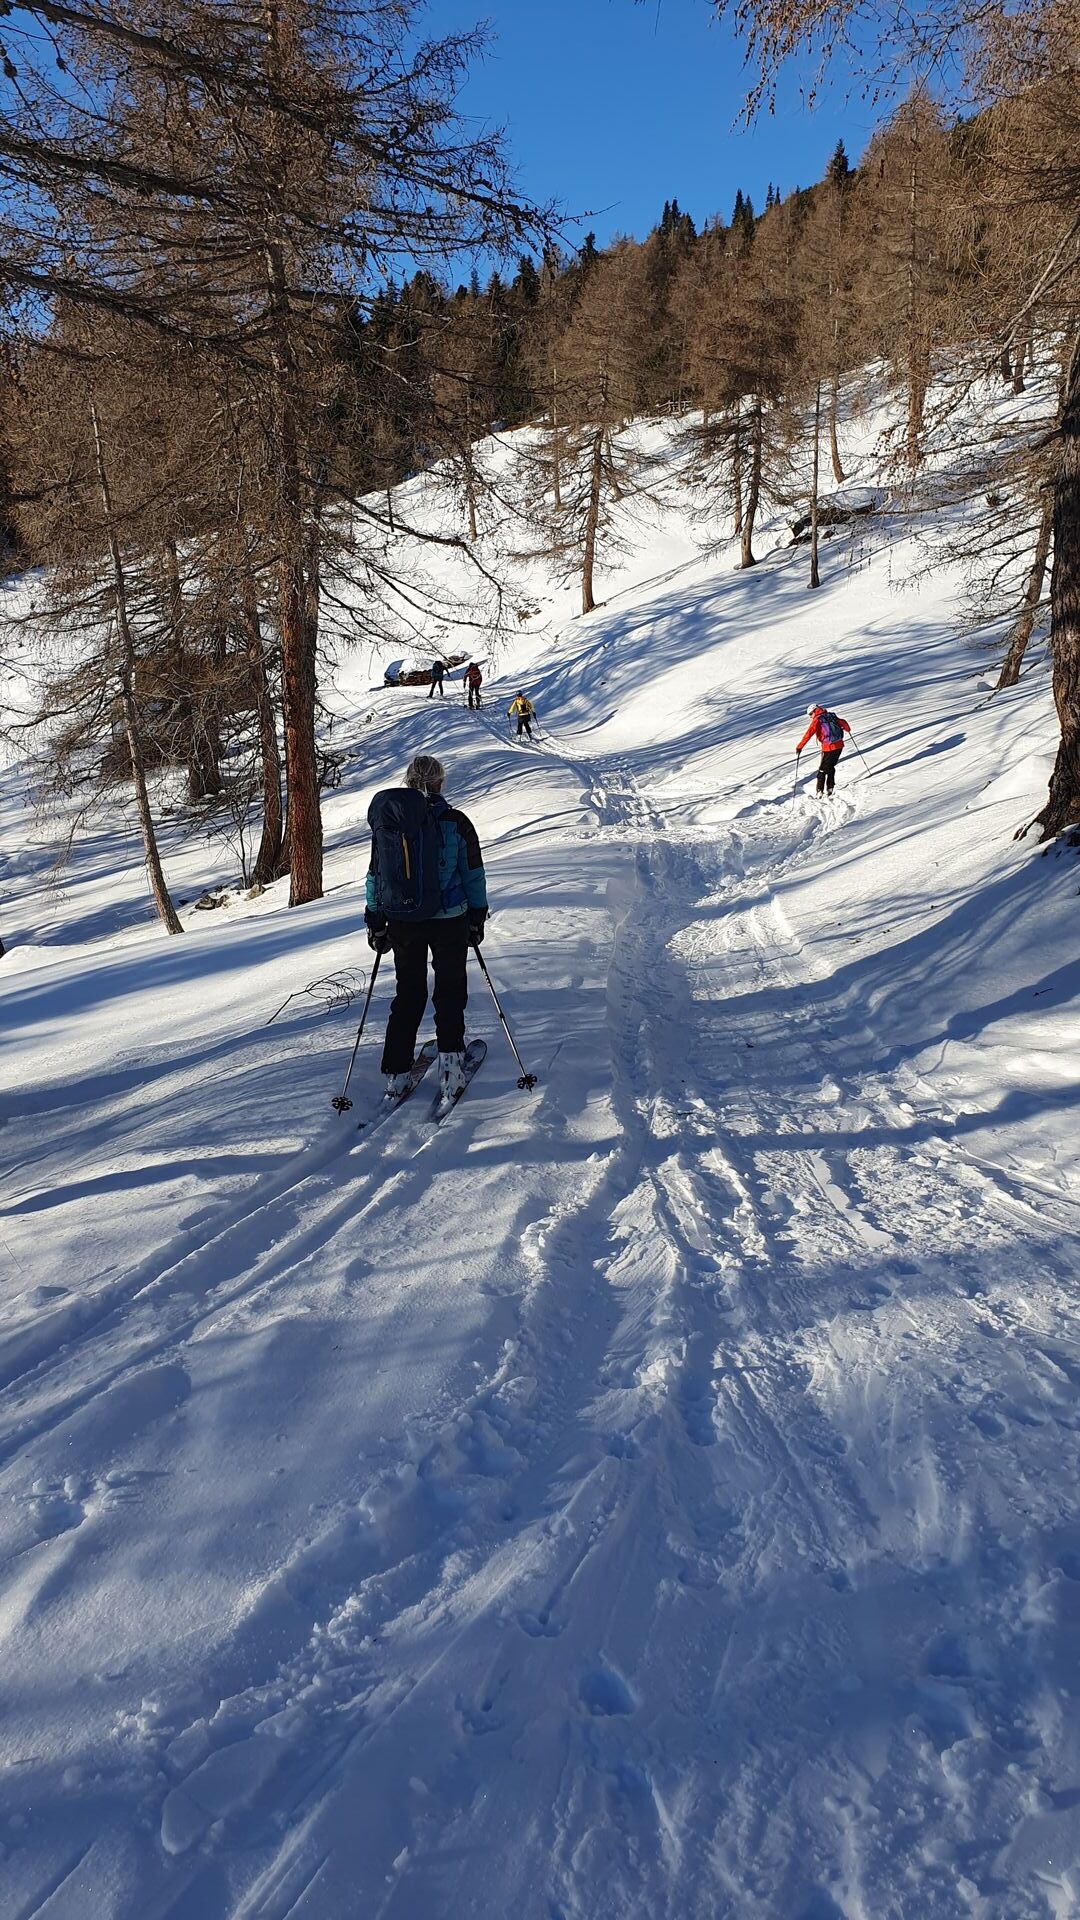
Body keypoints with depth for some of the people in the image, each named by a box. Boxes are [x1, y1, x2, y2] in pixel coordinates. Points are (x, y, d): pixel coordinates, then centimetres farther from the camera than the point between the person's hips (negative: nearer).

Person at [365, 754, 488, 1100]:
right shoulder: (455, 822, -8)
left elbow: (375, 876, 5)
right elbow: (473, 875, -2)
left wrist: (375, 923, 13)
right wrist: (477, 918, 9)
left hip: (402, 922, 3)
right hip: (449, 920, -3)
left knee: (408, 994, 15)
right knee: (450, 992, 11)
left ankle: (396, 1072, 15)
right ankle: (450, 1067, 7)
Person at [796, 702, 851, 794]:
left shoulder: (817, 720, -7)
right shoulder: (831, 716, 9)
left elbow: (808, 734, -15)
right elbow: (843, 722, 18)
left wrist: (799, 747, -14)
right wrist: (847, 729, 41)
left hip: (828, 748, -6)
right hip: (839, 745, 6)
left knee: (823, 770, 5)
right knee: (831, 767, 22)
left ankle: (820, 791, 1)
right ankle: (830, 788, 24)